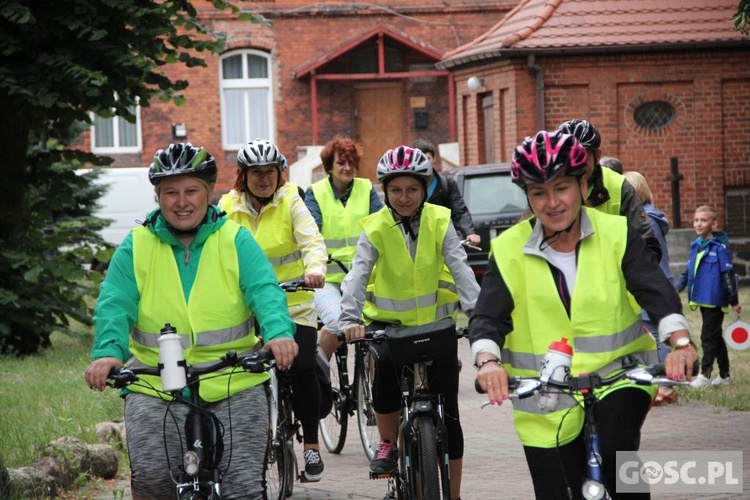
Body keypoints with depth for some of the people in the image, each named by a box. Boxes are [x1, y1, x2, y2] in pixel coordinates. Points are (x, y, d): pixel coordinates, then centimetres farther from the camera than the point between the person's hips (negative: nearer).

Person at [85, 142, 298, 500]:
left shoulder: (236, 241, 5)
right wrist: (108, 352, -26)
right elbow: (115, 305, -5)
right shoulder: (136, 247, 5)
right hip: (156, 388, 0)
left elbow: (265, 291, -9)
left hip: (234, 386, 1)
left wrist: (278, 332, -30)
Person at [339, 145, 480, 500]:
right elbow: (357, 275, -22)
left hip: (437, 323, 1)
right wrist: (350, 318, -39)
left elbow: (460, 269, -17)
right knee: (385, 386, -27)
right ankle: (389, 444, 4)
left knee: (448, 414, 0)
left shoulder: (439, 221, -9)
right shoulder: (375, 229, -11)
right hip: (389, 324, -1)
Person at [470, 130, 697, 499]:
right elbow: (488, 318, -9)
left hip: (617, 373, -1)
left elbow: (656, 291, -13)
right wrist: (488, 362, -30)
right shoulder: (509, 250, -2)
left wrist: (680, 341, -32)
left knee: (616, 445, -31)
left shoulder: (616, 234, -2)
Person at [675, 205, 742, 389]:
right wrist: (677, 288, 7)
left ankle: (705, 374, -1)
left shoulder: (719, 248, -13)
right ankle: (724, 375, 23)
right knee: (716, 337, 15)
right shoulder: (696, 246, 10)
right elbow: (688, 270, 18)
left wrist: (734, 301, -11)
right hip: (703, 299, 8)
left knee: (709, 337, -6)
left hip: (715, 300, -8)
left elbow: (728, 275, -12)